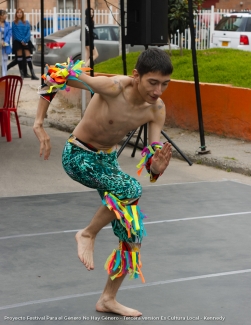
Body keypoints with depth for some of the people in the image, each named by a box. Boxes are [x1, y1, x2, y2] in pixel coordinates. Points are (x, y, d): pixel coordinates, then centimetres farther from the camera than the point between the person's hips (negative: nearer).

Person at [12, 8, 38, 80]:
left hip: (26, 42, 1)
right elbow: (14, 33, -2)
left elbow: (28, 32, 3)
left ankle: (33, 74, -11)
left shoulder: (26, 23, 10)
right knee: (19, 57, 0)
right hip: (17, 42, -1)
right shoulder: (14, 23, 4)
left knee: (28, 56, -8)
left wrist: (25, 40, -12)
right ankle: (22, 74, 4)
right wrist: (21, 41, -12)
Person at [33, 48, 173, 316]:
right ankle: (87, 234, -8)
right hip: (78, 156, -6)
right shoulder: (113, 87, -30)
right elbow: (56, 74, -23)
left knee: (133, 233, 5)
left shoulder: (157, 109, -12)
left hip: (107, 160, 7)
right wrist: (39, 124, -24)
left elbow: (151, 161, -10)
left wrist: (156, 167, -35)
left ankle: (108, 299, 22)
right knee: (130, 189, -33)